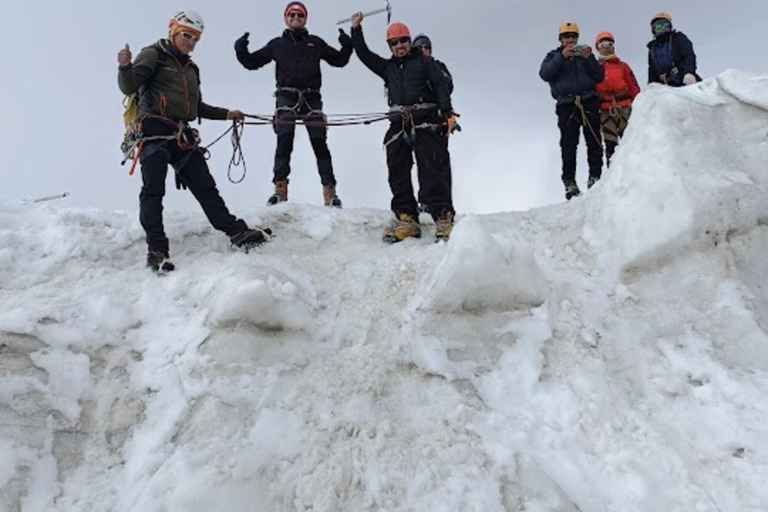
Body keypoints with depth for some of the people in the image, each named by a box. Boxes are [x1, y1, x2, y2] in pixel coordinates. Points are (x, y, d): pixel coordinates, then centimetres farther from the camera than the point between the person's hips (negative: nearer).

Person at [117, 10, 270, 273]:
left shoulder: (191, 68, 25)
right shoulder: (153, 55, 4)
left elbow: (196, 106, 31)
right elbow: (129, 86, -8)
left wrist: (225, 114, 29)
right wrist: (125, 67, -27)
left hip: (182, 136, 7)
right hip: (154, 131, -6)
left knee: (205, 186, 5)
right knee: (153, 190, -13)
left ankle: (236, 232, 5)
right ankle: (157, 250, -17)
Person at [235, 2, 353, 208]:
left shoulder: (316, 43, 18)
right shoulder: (277, 44, 16)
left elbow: (339, 60, 18)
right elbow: (253, 62, 18)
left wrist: (347, 46, 0)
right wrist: (241, 50, 0)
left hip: (311, 98, 1)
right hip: (287, 97, 0)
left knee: (320, 144, -5)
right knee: (284, 143, -12)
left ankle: (330, 192, -5)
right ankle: (280, 189, -10)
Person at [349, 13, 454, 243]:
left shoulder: (424, 61, 11)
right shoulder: (387, 67, 24)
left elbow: (441, 84, 2)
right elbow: (364, 54, 25)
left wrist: (445, 111, -11)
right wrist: (356, 29, 19)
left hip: (425, 123, -5)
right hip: (399, 126, 5)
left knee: (431, 171, -13)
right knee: (398, 172, -3)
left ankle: (443, 217, -15)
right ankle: (407, 219, -2)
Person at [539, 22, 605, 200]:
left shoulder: (584, 54, 21)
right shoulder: (553, 56, 17)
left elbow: (599, 77, 11)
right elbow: (545, 74, -4)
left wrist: (589, 58, -2)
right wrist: (562, 56, -12)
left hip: (589, 102, 2)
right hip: (567, 105, -2)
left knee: (594, 142, -6)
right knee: (568, 145, -8)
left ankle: (595, 177, -3)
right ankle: (569, 182, -7)